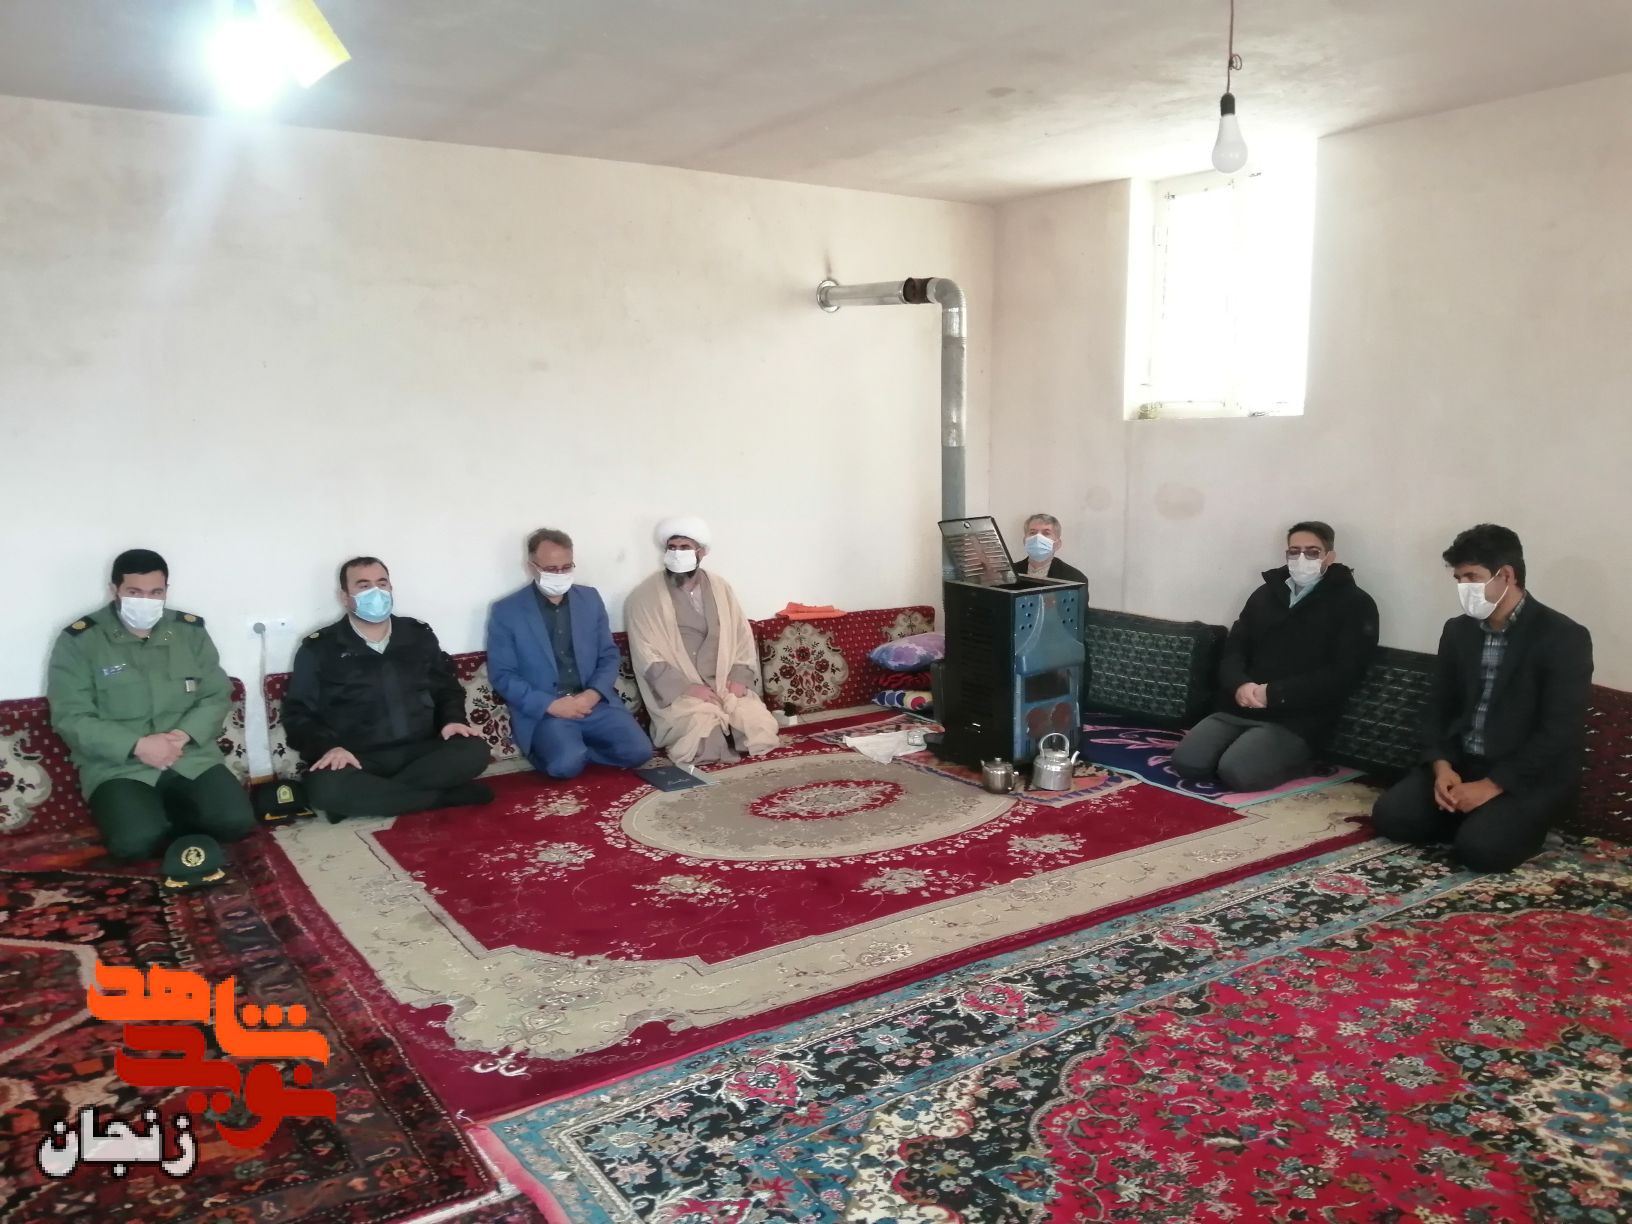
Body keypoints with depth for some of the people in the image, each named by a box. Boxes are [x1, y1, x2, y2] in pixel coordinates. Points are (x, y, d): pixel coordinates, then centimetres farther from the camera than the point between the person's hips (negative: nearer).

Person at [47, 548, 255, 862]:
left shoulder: (191, 631, 8)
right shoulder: (79, 641, -2)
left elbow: (217, 696, 8)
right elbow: (71, 718, -7)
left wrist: (184, 734, -12)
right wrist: (137, 745, -19)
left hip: (191, 756, 3)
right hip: (117, 764, -3)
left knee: (236, 821, -20)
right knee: (136, 841, -30)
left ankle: (168, 817, 10)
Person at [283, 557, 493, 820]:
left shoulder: (419, 634, 14)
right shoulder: (319, 648, 4)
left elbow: (446, 686, 23)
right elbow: (298, 713, 1)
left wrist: (452, 719, 1)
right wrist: (327, 747, -19)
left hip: (420, 752, 3)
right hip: (359, 761, -3)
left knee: (475, 750, -25)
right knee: (326, 787, -36)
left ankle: (370, 795, -21)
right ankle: (444, 796, -24)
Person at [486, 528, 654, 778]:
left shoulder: (590, 598, 10)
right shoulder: (506, 611, -2)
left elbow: (609, 655, 11)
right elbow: (502, 675, -5)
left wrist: (594, 694, -10)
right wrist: (551, 704, -17)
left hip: (593, 701, 4)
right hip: (542, 709, -4)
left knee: (638, 751, -18)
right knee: (567, 764, -31)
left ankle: (576, 746, 5)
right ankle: (548, 748, 2)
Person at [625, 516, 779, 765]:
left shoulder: (720, 588, 12)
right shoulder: (645, 597, -3)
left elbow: (742, 637, 12)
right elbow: (646, 656, -9)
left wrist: (740, 678, -5)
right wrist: (686, 687, -18)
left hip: (725, 686, 4)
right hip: (678, 692, -4)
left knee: (762, 730, -17)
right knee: (705, 741, -28)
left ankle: (723, 733, 10)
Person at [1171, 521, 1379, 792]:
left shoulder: (1353, 604, 2)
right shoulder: (1265, 594, 19)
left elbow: (1343, 676, -9)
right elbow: (1233, 650, 13)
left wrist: (1274, 694, -16)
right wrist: (1239, 685, -11)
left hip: (1297, 720, -5)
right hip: (1238, 709, 5)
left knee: (1237, 771, -28)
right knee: (1186, 762, -18)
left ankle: (1293, 757, 2)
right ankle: (1254, 746, 8)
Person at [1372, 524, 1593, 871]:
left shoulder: (1564, 638, -12)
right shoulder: (1457, 630, 7)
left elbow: (1559, 734, -17)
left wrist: (1491, 787, -21)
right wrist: (1441, 766, -9)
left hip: (1526, 777, -5)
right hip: (1460, 763, 6)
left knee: (1479, 847, -28)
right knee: (1390, 815, -14)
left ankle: (1519, 821, 5)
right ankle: (1473, 816, 9)